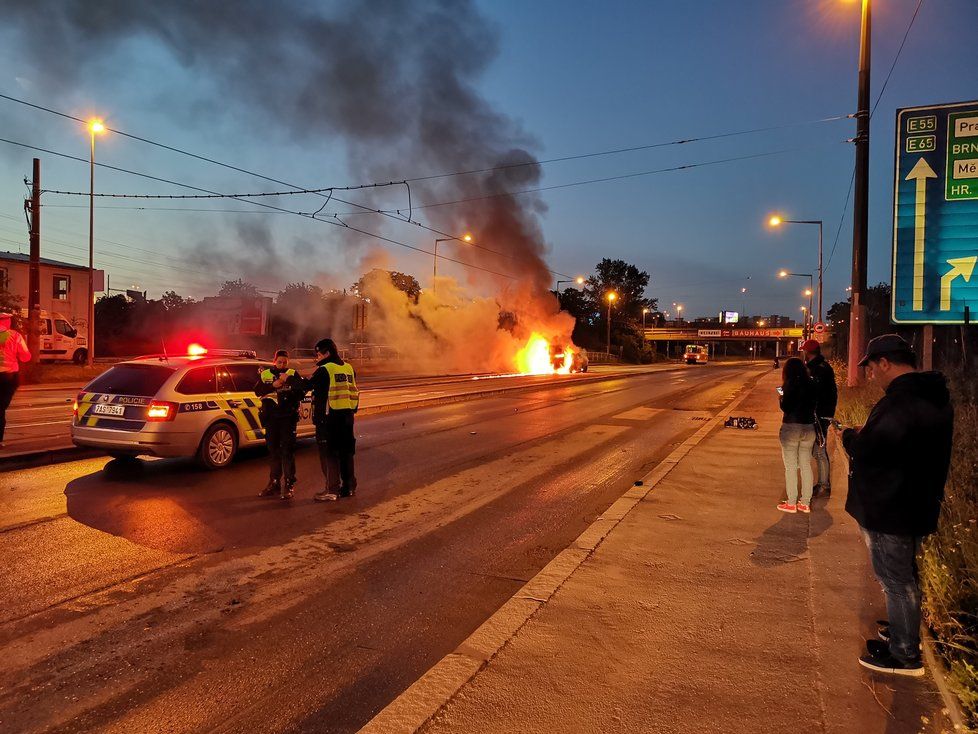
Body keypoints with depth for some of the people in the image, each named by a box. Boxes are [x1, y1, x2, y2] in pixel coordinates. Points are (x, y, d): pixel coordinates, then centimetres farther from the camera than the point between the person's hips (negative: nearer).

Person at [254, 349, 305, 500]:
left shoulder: (292, 374, 2)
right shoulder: (265, 374, 10)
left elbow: (302, 390, -10)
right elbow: (257, 391, -2)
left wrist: (289, 380, -23)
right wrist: (273, 385, -15)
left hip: (288, 418, -3)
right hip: (270, 417, 4)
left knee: (287, 451, -6)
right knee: (273, 451, 11)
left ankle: (289, 484, -2)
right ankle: (274, 483, 22)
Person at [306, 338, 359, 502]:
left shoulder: (324, 370, -12)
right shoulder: (349, 368, 9)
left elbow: (306, 385, -8)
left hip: (328, 417, -7)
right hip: (347, 415, 7)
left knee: (328, 454, -1)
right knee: (346, 452, 15)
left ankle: (332, 490, -1)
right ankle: (349, 486, 22)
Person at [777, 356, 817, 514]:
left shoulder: (789, 385, -12)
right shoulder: (811, 384, 3)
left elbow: (785, 408, -13)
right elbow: (813, 406, 8)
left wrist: (781, 398, 5)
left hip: (791, 428, -5)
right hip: (809, 428, 5)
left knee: (790, 467, 3)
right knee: (806, 465, 13)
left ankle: (791, 503, 8)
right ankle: (805, 503, 19)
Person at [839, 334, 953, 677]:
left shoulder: (900, 402, -27)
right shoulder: (933, 397, 7)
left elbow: (866, 449, -29)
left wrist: (850, 436, -9)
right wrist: (864, 436, 5)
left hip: (890, 511, -10)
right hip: (917, 504, 10)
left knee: (896, 580, 4)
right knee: (904, 576, 25)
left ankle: (905, 655, 18)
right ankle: (905, 630, 42)